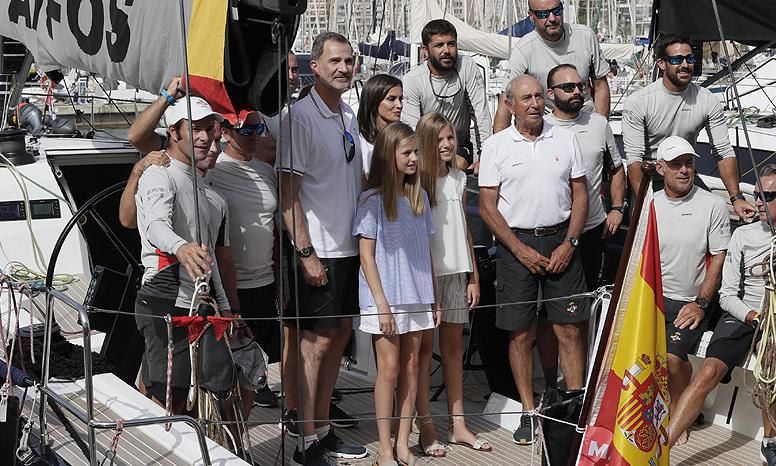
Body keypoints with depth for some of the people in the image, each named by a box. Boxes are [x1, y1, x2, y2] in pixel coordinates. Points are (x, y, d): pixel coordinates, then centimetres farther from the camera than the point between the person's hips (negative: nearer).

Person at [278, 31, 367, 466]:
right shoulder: (301, 117, -12)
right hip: (319, 250, -8)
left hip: (350, 246, 8)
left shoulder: (349, 116, 11)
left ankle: (324, 428, 24)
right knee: (317, 341, -3)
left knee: (340, 334, 12)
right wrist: (306, 253, -18)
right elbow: (289, 192, -15)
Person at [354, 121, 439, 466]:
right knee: (389, 369, -3)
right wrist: (381, 303, -14)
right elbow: (366, 255, -10)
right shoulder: (373, 199, -8)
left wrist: (433, 298, 10)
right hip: (386, 298, -5)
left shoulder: (419, 197, 9)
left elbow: (425, 250, 13)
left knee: (411, 367, 7)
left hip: (416, 296, 5)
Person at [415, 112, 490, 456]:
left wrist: (474, 277, 13)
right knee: (425, 346, -1)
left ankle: (457, 424, 15)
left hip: (456, 273, 6)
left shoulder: (458, 179, 12)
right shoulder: (416, 182, -6)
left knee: (454, 347, 9)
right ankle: (425, 426, 5)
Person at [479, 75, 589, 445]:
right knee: (520, 333, 3)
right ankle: (529, 412, 14)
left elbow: (580, 195, 8)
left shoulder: (565, 139, 7)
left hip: (560, 240, 1)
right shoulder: (497, 145, 1)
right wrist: (521, 250, -8)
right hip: (515, 242, -1)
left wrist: (568, 243, -4)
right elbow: (487, 207, -2)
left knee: (570, 329, 0)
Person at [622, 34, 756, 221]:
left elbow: (724, 152, -7)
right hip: (646, 176, -3)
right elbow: (634, 157, -18)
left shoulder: (708, 101, -7)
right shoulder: (638, 102, -15)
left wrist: (737, 198, -19)